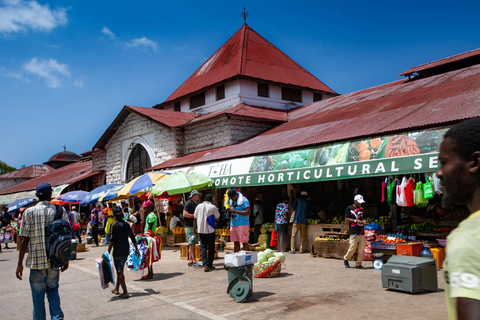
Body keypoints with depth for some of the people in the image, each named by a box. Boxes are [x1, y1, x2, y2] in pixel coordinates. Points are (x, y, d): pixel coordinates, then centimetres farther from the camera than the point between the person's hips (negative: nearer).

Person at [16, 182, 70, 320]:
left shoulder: (29, 212, -5)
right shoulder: (60, 211, 1)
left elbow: (24, 239, -7)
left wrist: (20, 264, -1)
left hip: (36, 261, -2)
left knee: (38, 295, 10)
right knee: (52, 289, 19)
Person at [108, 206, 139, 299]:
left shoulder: (114, 225, -10)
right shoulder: (126, 224, 6)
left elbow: (112, 240, -14)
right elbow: (132, 237, 9)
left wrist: (108, 252, -10)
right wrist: (136, 249, 17)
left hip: (118, 251, -6)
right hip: (126, 251, 6)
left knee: (120, 271, -2)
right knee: (120, 270, 19)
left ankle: (125, 292, -5)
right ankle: (116, 289, 29)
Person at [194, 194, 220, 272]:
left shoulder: (199, 206, 3)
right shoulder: (213, 207, -8)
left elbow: (195, 219, 5)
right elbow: (218, 217, 2)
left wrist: (194, 229, 12)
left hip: (201, 230, 3)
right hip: (210, 230, -3)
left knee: (203, 247, 7)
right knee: (211, 248, 9)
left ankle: (205, 265, -4)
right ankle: (210, 265, 14)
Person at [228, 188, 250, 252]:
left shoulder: (243, 200, -9)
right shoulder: (231, 201, 16)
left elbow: (247, 212, -16)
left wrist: (235, 211, -18)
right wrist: (229, 212, 4)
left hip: (242, 224, -7)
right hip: (233, 224, 7)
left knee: (244, 242, -4)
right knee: (235, 242, 9)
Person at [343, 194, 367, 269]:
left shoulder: (361, 209, 19)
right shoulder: (349, 208, 0)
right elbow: (346, 219, -4)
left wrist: (363, 221, 4)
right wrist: (355, 220, -14)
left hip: (361, 232, 6)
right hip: (354, 232, -6)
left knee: (361, 248, 2)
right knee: (353, 247, -9)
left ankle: (358, 264, 10)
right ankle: (346, 259, 15)